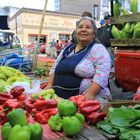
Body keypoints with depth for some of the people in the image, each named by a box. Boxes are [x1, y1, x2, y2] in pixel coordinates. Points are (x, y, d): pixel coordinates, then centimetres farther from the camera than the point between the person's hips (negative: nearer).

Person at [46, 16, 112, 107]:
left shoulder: (98, 49, -4)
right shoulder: (68, 48, 15)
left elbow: (101, 75, -16)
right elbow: (55, 68, 20)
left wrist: (90, 94, -26)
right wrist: (50, 85, 6)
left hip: (88, 99, -4)